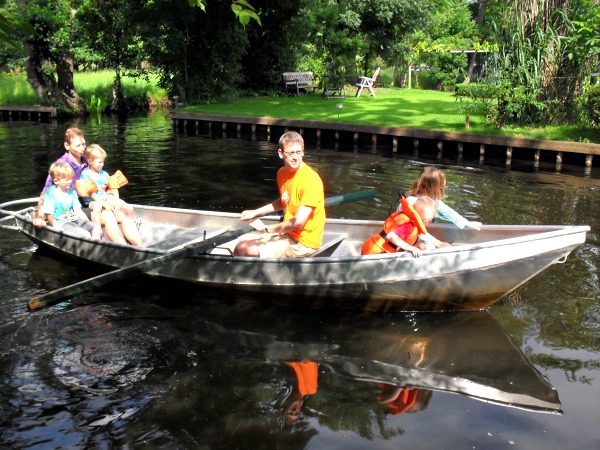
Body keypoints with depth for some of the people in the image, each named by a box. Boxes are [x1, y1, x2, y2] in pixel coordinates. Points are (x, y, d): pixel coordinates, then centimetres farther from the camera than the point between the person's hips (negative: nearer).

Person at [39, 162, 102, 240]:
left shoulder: (71, 191, 13)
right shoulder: (50, 193, -7)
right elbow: (49, 215, -11)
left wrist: (88, 223, 4)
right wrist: (58, 228, -23)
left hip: (75, 220, 7)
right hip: (61, 223, -7)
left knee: (97, 228, -13)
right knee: (86, 235, -28)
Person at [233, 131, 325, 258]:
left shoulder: (311, 180, -22)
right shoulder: (282, 173, 4)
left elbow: (298, 222, -25)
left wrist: (266, 228, -14)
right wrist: (255, 212, 19)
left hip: (303, 242, -8)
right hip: (288, 232, 8)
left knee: (243, 250, -15)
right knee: (240, 247, 8)